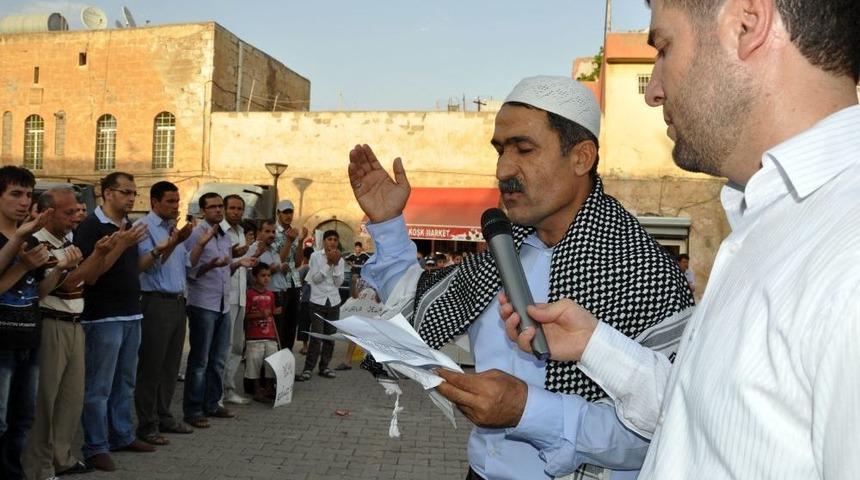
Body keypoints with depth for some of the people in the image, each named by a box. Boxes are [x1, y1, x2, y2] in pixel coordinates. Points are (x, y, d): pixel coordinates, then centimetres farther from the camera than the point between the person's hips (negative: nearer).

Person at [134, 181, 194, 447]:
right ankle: (147, 425, 6)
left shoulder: (175, 227, 16)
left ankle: (163, 416, 23)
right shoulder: (144, 226, -7)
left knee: (171, 365, 13)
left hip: (178, 301, 8)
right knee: (151, 366, -2)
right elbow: (145, 264, -20)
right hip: (156, 303, -8)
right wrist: (172, 244, -30)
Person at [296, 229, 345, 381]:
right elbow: (315, 278, -9)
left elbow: (338, 282, 0)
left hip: (334, 301, 4)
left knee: (330, 336, 6)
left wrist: (336, 264, -10)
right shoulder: (315, 256, -2)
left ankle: (324, 366, 17)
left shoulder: (340, 260, 7)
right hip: (318, 301, -4)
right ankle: (308, 369, -1)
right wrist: (328, 262, -14)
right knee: (316, 337, -9)